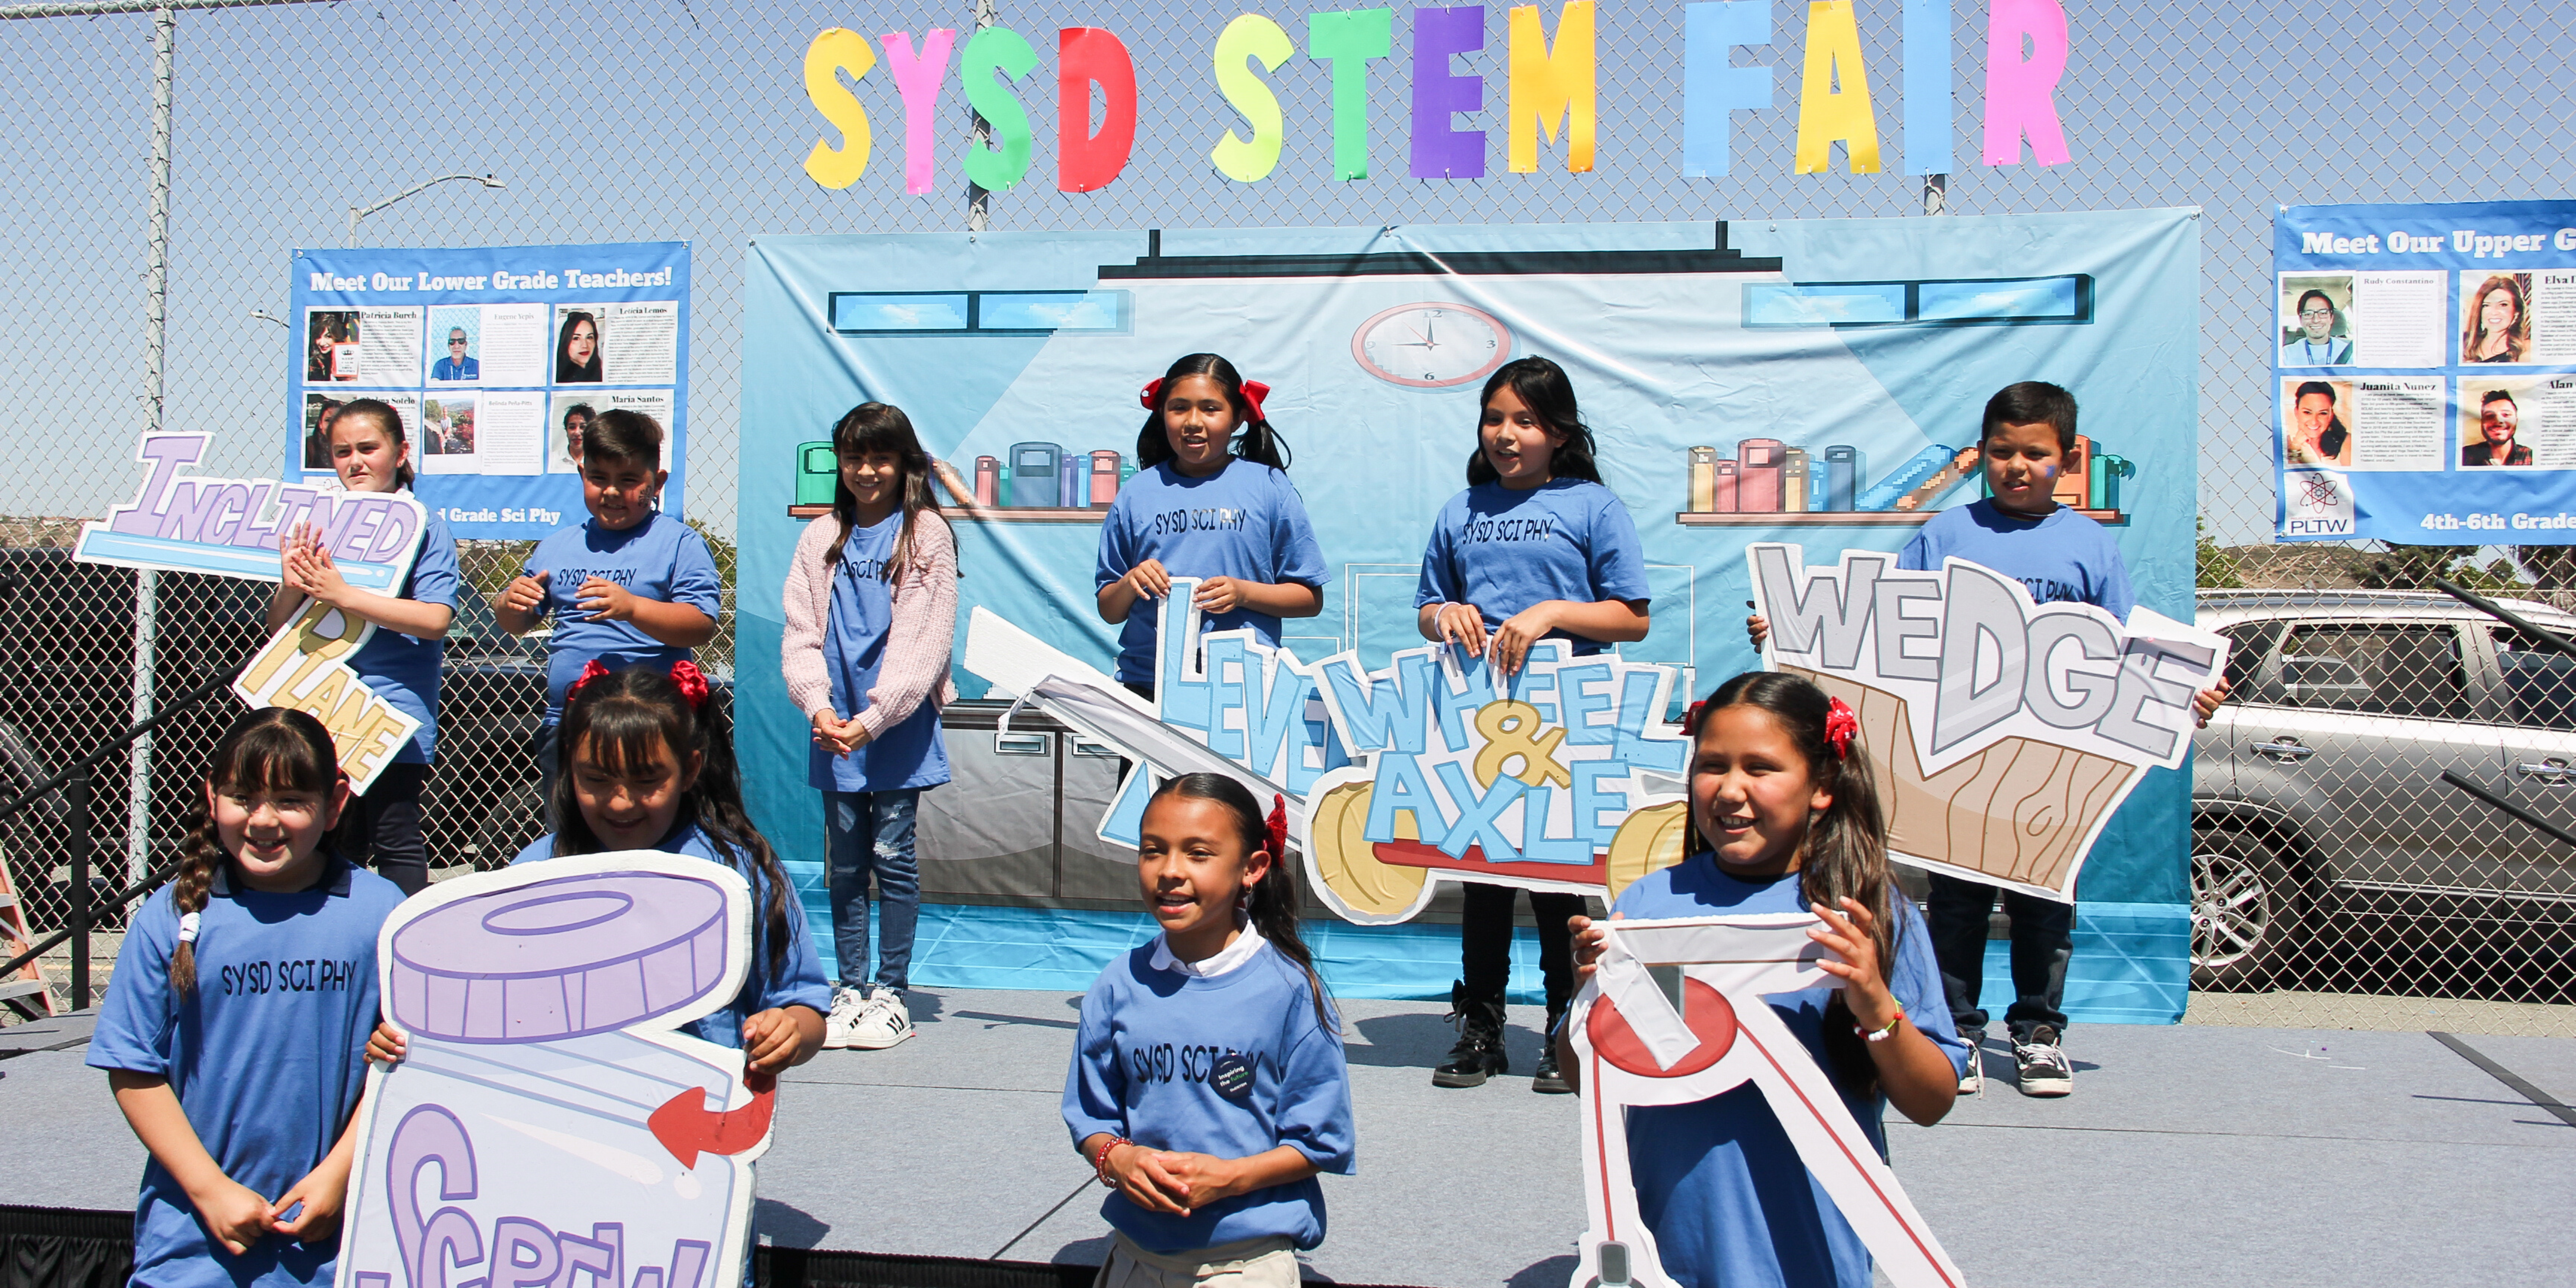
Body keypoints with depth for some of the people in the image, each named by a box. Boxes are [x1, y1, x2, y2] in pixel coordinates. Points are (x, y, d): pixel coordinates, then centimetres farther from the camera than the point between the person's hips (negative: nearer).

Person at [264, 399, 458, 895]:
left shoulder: (423, 524, -3)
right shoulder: (321, 525, 12)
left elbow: (435, 620, -16)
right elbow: (279, 627, 12)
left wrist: (342, 595, -19)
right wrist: (292, 586, -10)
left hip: (395, 712, -5)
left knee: (395, 843, -2)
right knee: (338, 847, 13)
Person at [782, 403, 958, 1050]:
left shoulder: (927, 534, -3)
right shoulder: (821, 540, 10)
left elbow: (922, 637, -10)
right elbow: (800, 632, 5)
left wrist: (873, 719, -16)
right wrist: (819, 707, -11)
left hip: (900, 725, -4)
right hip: (834, 728, 4)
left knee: (892, 854, 0)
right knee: (845, 863, 9)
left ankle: (891, 993, 11)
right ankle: (849, 990, 18)